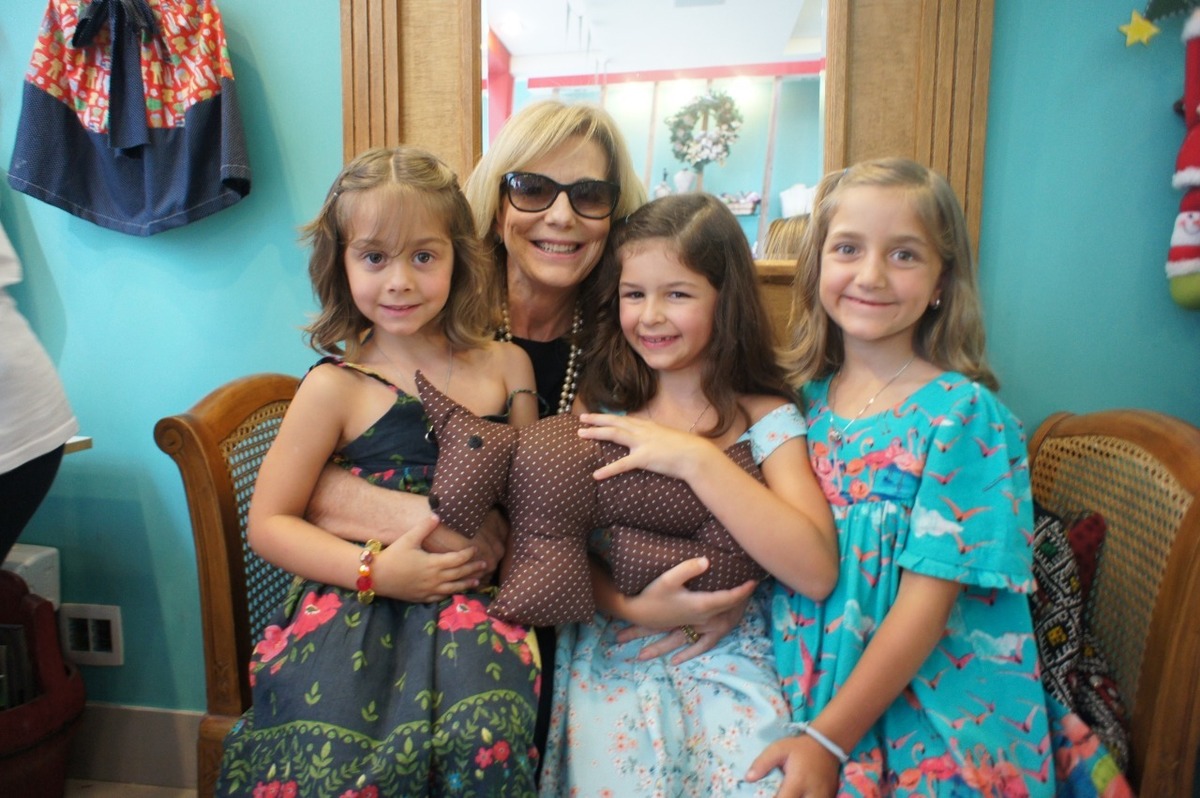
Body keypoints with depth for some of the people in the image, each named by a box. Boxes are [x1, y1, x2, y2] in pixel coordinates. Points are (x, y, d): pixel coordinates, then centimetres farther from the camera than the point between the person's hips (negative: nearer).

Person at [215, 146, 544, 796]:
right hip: (357, 602, -1)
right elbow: (268, 523, 1)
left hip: (472, 598, 2)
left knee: (484, 742, -28)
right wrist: (376, 570, -12)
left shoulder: (506, 365, 7)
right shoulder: (335, 387, -1)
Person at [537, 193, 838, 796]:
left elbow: (816, 573, -15)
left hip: (730, 660, 0)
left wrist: (693, 457, -21)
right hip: (613, 656, 1)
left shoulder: (767, 419, -2)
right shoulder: (600, 410, 4)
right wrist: (632, 605, -16)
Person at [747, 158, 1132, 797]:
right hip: (809, 689, 4)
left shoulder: (965, 413, -12)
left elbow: (927, 598, -15)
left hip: (932, 710, -3)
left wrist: (828, 737, -17)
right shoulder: (806, 395, 2)